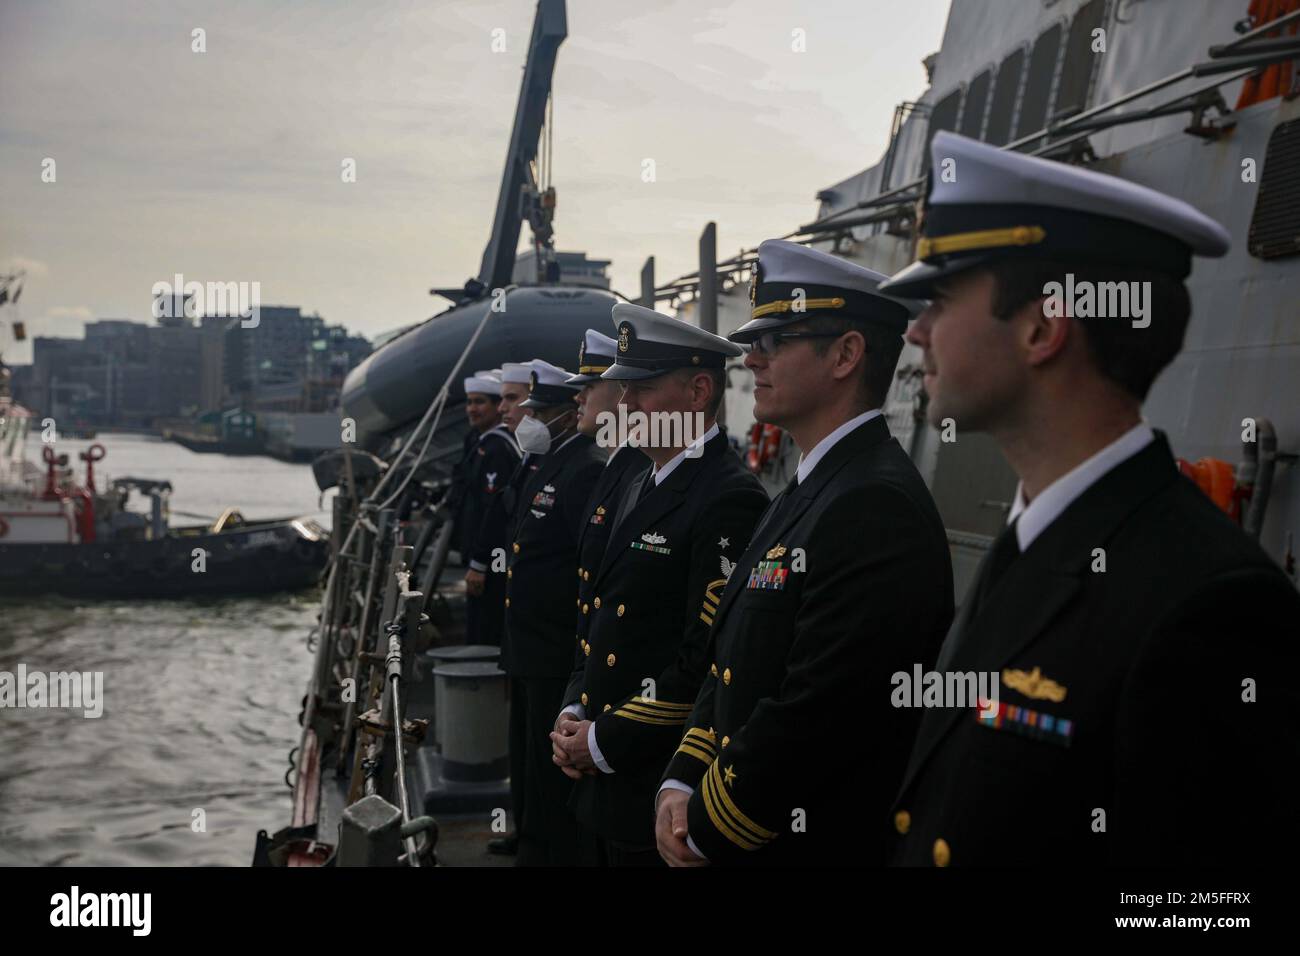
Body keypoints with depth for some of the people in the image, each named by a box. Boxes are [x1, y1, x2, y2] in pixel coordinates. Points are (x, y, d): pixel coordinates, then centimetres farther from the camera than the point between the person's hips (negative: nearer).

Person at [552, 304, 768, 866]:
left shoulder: (729, 501, -17)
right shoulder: (643, 485, 12)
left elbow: (712, 658, -22)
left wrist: (605, 741, -16)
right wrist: (573, 712, 5)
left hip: (663, 794, -8)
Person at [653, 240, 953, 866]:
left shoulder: (877, 507, -22)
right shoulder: (809, 491, 10)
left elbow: (815, 715, -25)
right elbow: (731, 666, 13)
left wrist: (705, 831, -14)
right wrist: (682, 786, 2)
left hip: (820, 845, -9)